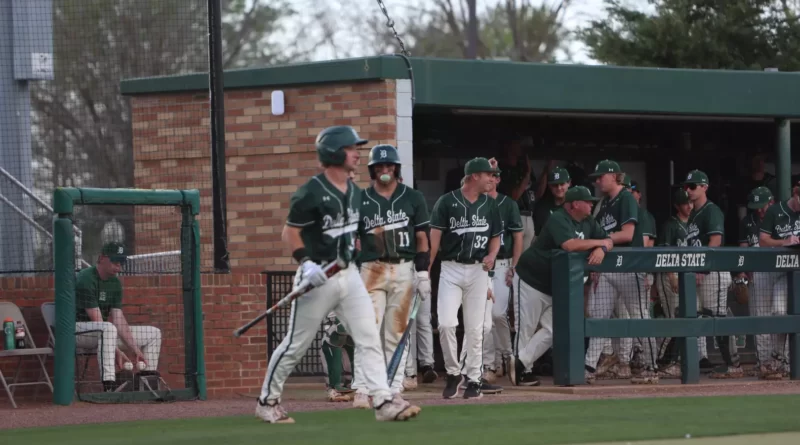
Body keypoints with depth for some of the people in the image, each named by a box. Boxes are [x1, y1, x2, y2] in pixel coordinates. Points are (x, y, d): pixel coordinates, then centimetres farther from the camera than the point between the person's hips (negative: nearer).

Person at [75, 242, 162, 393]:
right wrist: (117, 352, -30)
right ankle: (109, 385, -49)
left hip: (102, 332, 9)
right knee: (108, 329, -43)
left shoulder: (115, 283, 8)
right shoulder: (86, 280, -19)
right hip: (77, 328, -9)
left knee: (153, 333, 5)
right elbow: (97, 321, -25)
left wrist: (134, 349, -9)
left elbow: (118, 319, 3)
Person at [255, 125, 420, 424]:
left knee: (369, 337, -5)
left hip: (348, 274, 7)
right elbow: (290, 232, -13)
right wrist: (306, 263, -24)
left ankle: (384, 402, -9)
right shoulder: (311, 194, -15)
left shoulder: (355, 193, 9)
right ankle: (267, 401, 18)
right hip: (318, 277, -7)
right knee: (296, 344, 3)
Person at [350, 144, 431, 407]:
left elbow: (422, 238, 6)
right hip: (371, 270, -1)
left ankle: (394, 390, 6)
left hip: (404, 270, 1)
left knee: (397, 333, 2)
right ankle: (362, 391, -14)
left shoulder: (412, 198, 8)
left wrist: (423, 273, -2)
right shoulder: (360, 200, 8)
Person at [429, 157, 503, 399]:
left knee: (474, 328, 3)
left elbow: (495, 237, 17)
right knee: (446, 323, -13)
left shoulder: (490, 205, 9)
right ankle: (453, 372, 6)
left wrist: (491, 256, -5)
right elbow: (435, 236, -5)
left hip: (478, 270, 3)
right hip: (451, 269, -3)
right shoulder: (447, 202, -3)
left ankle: (474, 379, 11)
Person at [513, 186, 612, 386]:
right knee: (526, 329, -1)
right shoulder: (558, 219, -20)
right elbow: (569, 244, -35)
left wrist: (601, 249, -20)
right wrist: (598, 242, -21)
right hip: (531, 279, -8)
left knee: (552, 331, 0)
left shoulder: (588, 223, 7)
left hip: (555, 286, 8)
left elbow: (608, 240, 6)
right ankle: (522, 368, 8)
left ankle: (521, 366, 1)